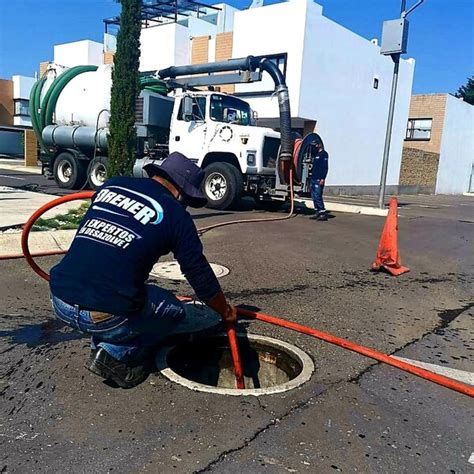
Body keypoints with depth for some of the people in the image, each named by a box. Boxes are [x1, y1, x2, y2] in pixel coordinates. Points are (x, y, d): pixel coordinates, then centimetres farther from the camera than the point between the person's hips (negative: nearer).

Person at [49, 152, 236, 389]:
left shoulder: (111, 184, 12)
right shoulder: (175, 215, -2)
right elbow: (199, 274, 5)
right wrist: (226, 311, 22)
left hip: (59, 302, 6)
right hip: (106, 316, -5)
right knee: (173, 311, 18)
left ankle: (99, 345, 22)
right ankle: (115, 354, 5)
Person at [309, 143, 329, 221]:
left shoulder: (324, 154, -6)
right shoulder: (316, 154, 21)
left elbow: (325, 167, -14)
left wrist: (323, 178, -21)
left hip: (319, 179, -9)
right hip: (313, 178, 9)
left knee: (317, 196, -13)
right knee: (314, 196, 8)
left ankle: (323, 214, -9)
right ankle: (317, 213, 14)